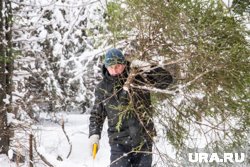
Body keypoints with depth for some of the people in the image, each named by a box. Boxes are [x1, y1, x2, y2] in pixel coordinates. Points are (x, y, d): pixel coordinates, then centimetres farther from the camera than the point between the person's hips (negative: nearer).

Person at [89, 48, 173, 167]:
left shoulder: (139, 77, -1)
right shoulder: (103, 87, 2)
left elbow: (167, 79, -2)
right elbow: (97, 114, 11)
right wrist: (94, 134, -4)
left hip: (143, 139, 1)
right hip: (119, 142, 0)